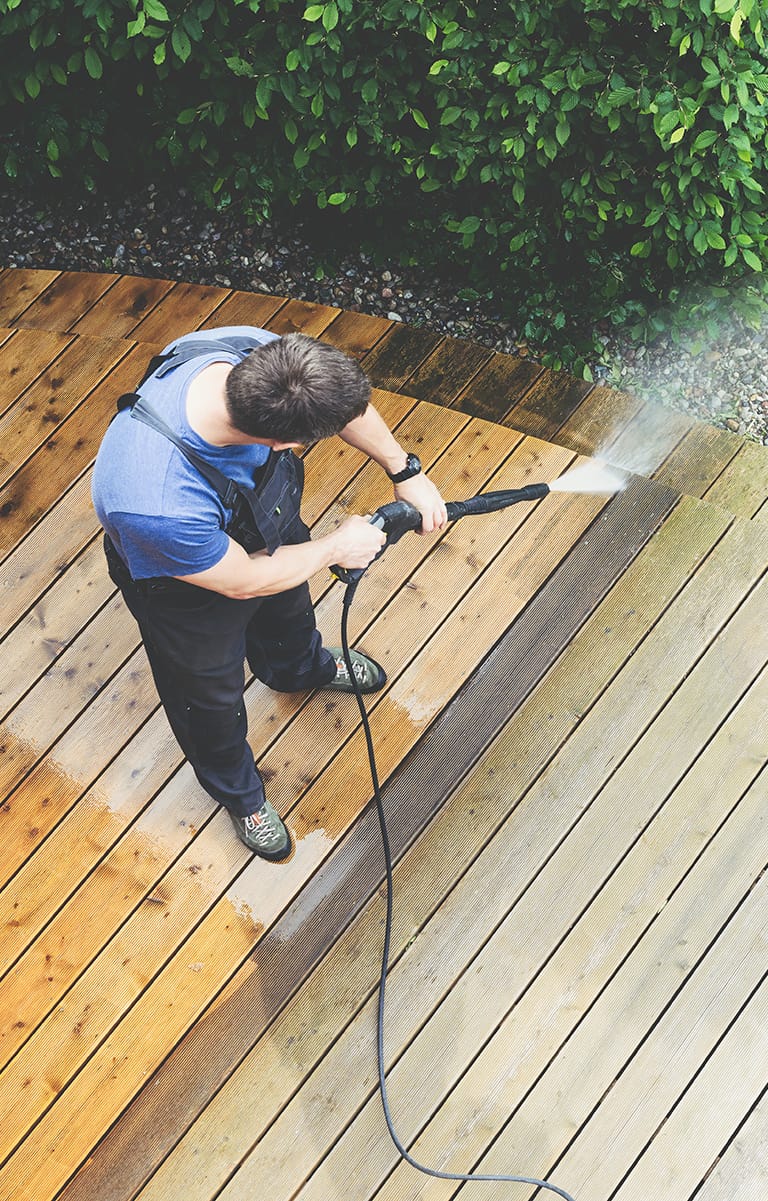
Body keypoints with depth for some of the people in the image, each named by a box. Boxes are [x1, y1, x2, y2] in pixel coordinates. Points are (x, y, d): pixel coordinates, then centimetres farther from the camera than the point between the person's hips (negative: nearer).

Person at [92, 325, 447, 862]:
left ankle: (300, 667, 75)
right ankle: (237, 791, 59)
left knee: (289, 604, 37)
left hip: (267, 522, 6)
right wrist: (336, 547, -16)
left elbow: (343, 398, -12)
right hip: (188, 585, -5)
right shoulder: (156, 505, -51)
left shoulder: (258, 352, -36)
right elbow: (243, 581, -29)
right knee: (210, 696, 25)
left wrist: (408, 472, -6)